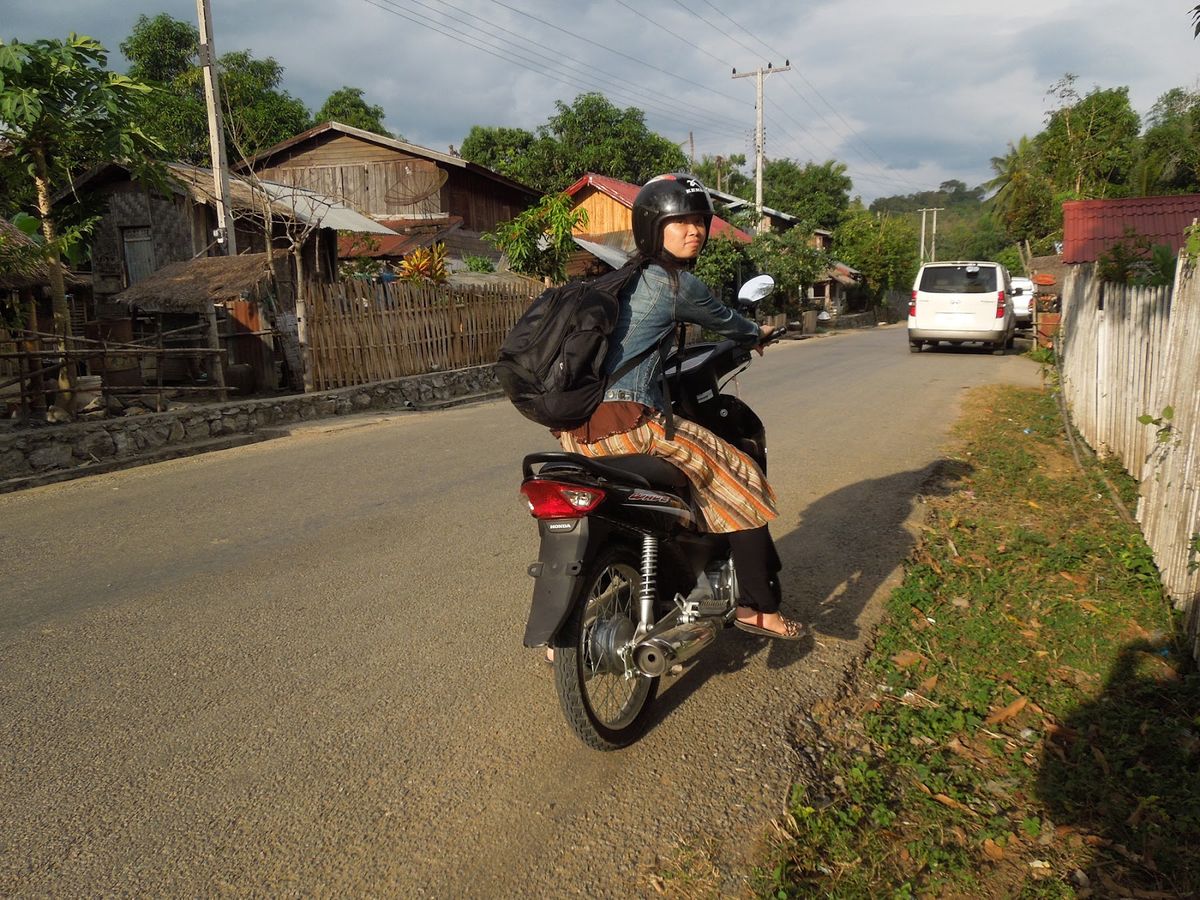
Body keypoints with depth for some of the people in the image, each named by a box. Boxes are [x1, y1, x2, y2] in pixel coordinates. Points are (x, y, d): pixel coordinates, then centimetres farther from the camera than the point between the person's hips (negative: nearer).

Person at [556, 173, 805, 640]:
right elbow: (723, 321, 13)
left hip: (577, 428, 9)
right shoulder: (677, 283, -3)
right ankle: (759, 608, 11)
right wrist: (759, 334, 35)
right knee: (743, 479, 5)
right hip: (630, 422, -9)